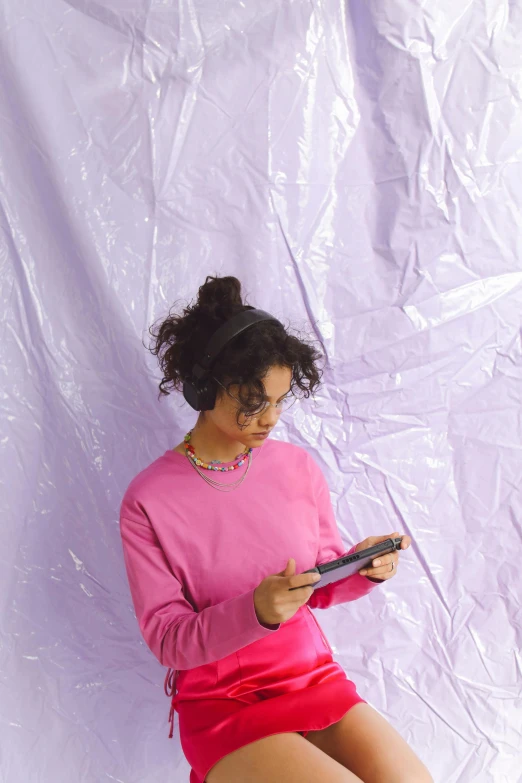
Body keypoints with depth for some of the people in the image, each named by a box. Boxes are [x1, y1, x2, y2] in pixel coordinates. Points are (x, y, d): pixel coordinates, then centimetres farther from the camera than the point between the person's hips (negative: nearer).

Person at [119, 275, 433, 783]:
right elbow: (166, 639, -12)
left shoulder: (298, 467, -2)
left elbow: (322, 586, 8)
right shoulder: (147, 502, -13)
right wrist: (255, 612, -28)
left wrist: (363, 569, -13)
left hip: (314, 679, 4)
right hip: (219, 702, -3)